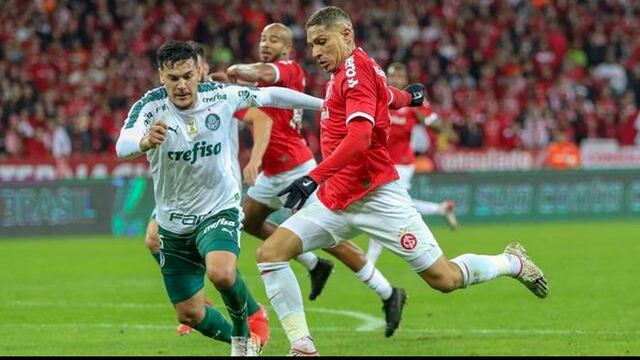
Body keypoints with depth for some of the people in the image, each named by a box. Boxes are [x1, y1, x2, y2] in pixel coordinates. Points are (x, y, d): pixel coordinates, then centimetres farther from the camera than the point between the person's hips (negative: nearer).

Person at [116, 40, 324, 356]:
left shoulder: (221, 96, -14)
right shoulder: (150, 106, -20)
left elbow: (270, 96, 3)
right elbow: (123, 147, -39)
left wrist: (323, 104, 11)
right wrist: (145, 142, -62)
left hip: (219, 209, -1)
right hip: (174, 221, 2)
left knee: (221, 273, -32)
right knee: (189, 315, 8)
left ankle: (244, 331, -1)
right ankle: (240, 342, 39)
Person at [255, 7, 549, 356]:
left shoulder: (356, 70, -15)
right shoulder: (344, 73, 12)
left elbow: (359, 137, -27)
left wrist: (313, 177, -35)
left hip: (375, 195, -9)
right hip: (335, 198, 9)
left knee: (444, 278, -3)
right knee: (270, 253, -8)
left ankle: (512, 262, 25)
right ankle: (302, 348, -7)